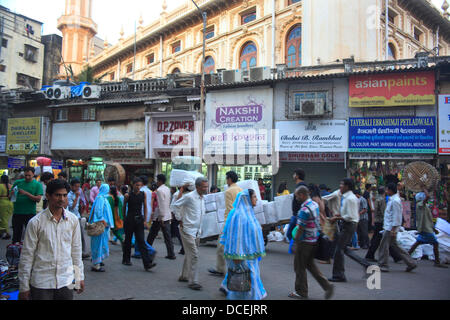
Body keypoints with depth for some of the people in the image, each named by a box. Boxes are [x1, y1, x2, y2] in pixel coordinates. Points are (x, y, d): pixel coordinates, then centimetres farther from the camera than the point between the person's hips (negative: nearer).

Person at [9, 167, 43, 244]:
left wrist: (26, 193, -19)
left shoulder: (37, 185, 0)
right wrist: (12, 194, -14)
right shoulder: (18, 183, 8)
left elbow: (38, 199, -10)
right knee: (16, 234, 9)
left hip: (30, 213, -2)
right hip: (17, 212, 2)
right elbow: (10, 196, 9)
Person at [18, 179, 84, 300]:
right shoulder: (36, 222, -9)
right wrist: (24, 287, -1)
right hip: (41, 282, -2)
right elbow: (27, 255, -4)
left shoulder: (73, 220, 0)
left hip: (66, 281, 3)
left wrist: (80, 277, 10)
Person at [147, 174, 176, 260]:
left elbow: (161, 205, -20)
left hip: (160, 217, -8)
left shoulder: (159, 190, -15)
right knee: (167, 236, 7)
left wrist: (161, 217, -19)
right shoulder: (167, 189, 11)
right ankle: (171, 254, 6)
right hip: (167, 215, 8)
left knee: (152, 235, 7)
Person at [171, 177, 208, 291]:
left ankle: (184, 276, 30)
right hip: (188, 230, -8)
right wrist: (180, 220, -8)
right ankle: (193, 281, -4)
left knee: (189, 255, 17)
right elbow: (174, 206, -11)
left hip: (197, 231, 8)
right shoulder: (189, 197, -16)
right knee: (194, 255, -10)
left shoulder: (203, 198, 8)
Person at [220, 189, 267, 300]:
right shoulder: (239, 214, -20)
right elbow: (236, 235, -23)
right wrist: (237, 256, -24)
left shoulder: (248, 212, 10)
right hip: (243, 253, -10)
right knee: (247, 275, -1)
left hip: (250, 252, 10)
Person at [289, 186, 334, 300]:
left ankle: (301, 292, 21)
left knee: (300, 267, 8)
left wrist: (295, 244, -11)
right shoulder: (315, 204, 4)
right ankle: (327, 286, 16)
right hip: (314, 240, 9)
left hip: (305, 242, -9)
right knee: (310, 265, 21)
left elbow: (300, 229, -21)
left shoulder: (304, 210, -24)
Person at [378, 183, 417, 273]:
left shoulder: (395, 201, -17)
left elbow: (396, 216, -20)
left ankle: (382, 266, 4)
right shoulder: (392, 199, 15)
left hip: (390, 228, -10)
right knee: (394, 245, 14)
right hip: (388, 227, 10)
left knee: (383, 246, -3)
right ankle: (410, 263, 17)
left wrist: (393, 229, -21)